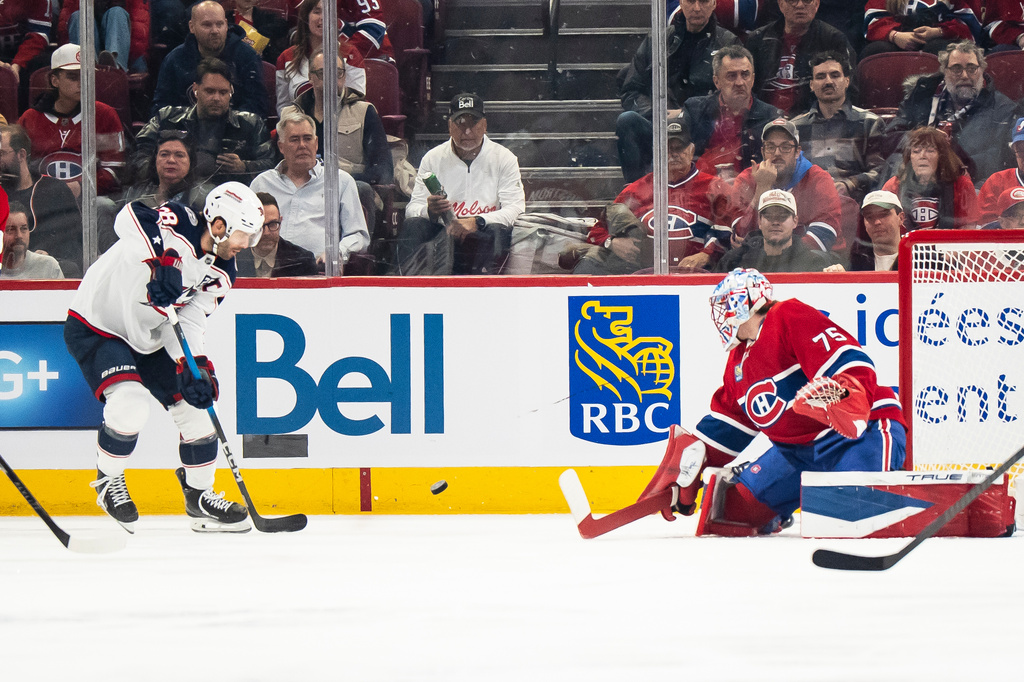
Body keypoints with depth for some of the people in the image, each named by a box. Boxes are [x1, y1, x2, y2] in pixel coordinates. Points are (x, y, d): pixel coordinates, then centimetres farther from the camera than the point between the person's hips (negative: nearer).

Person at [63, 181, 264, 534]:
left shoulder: (218, 273, -3)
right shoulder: (177, 225, -24)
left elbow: (190, 321, -7)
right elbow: (130, 217, -43)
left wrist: (196, 367, -23)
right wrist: (160, 262, -55)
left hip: (149, 340, 8)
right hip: (96, 327, -8)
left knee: (194, 404, 4)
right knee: (130, 402, -27)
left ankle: (200, 497, 22)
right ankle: (108, 481, -1)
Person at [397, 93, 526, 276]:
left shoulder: (504, 158, 6)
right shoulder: (433, 158, 10)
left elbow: (516, 208, -3)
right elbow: (413, 208, 6)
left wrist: (477, 222, -20)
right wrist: (430, 211, -21)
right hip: (441, 232, 2)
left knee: (496, 232, -34)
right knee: (411, 226, -26)